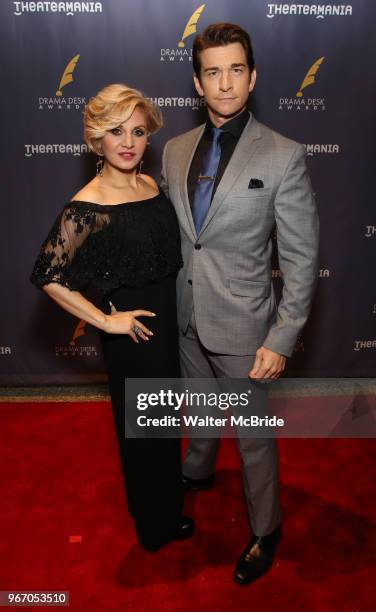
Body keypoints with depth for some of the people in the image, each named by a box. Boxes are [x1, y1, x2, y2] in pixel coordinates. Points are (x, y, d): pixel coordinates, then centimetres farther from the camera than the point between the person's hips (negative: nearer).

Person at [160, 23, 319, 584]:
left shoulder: (284, 157, -14)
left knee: (254, 437, 12)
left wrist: (281, 341, -15)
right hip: (187, 320, 5)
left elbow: (302, 258, -12)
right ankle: (198, 471, 57)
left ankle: (265, 530, 37)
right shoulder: (175, 150, 1)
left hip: (242, 327, -4)